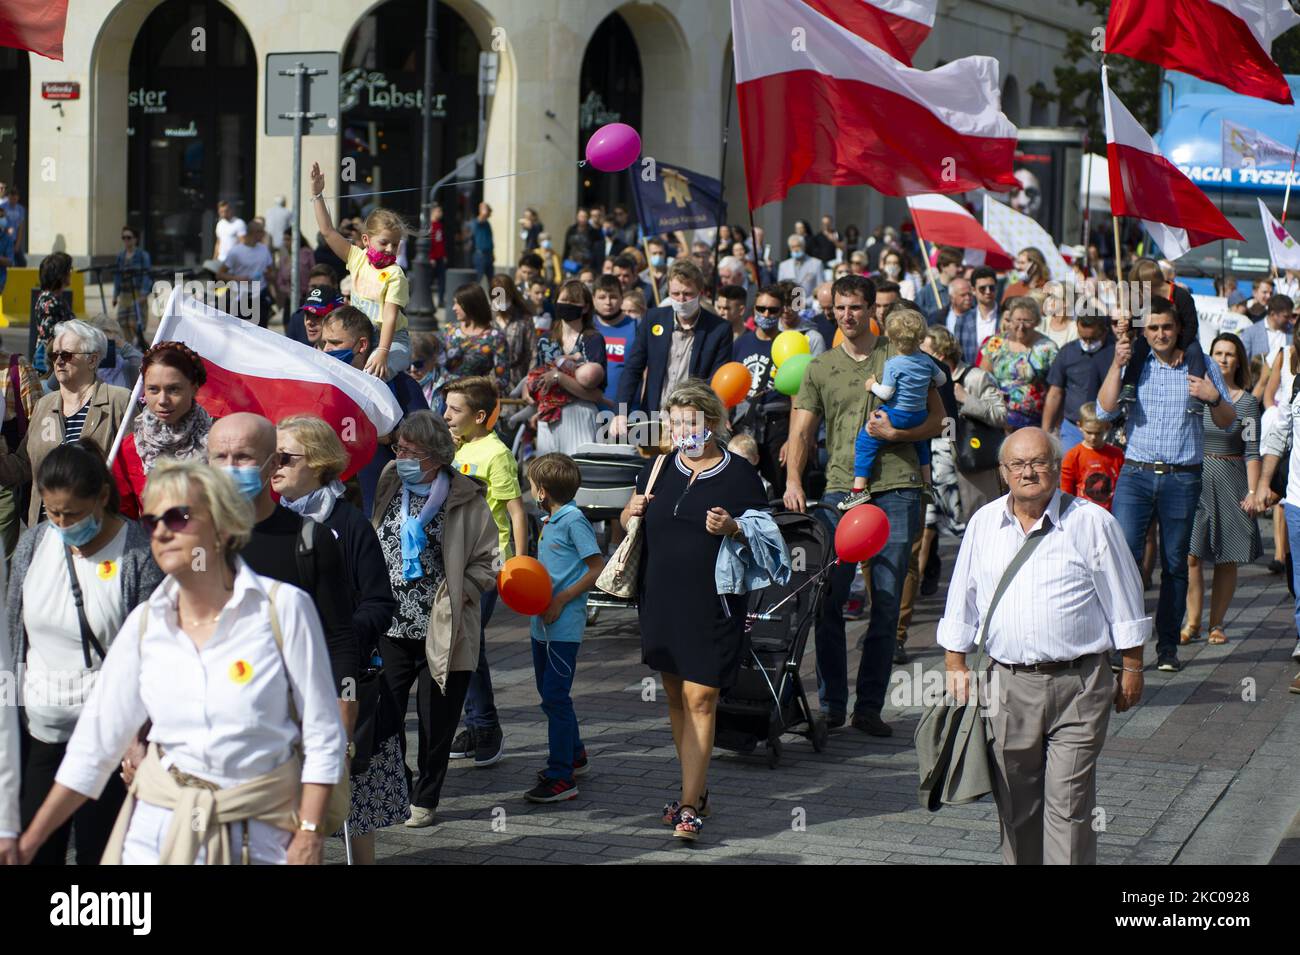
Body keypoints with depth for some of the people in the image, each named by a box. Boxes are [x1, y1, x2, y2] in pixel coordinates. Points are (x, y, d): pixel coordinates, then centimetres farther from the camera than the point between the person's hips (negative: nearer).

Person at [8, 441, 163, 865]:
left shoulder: (139, 555, -11)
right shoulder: (33, 544, 4)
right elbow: (13, 637, 12)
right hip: (37, 731, 4)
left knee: (100, 851, 4)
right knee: (33, 851, 6)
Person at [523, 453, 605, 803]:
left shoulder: (574, 520, -13)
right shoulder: (549, 521, 14)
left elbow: (598, 566, -16)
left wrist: (561, 600, -18)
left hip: (564, 626, -10)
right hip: (543, 625, 10)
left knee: (556, 696, -9)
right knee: (549, 693, 18)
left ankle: (561, 777, -7)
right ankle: (574, 755, 34)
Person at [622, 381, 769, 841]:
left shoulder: (739, 474, -3)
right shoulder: (658, 469, 10)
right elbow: (628, 524, 22)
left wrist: (733, 529, -20)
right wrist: (632, 511, -1)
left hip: (713, 606, -5)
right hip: (661, 600, 5)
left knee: (699, 699, -10)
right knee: (676, 696, 12)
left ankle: (689, 807, -9)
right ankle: (697, 790, 26)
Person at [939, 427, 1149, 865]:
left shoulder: (1091, 523, -1)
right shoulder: (984, 523, 9)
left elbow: (1124, 604, 4)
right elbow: (961, 603, 16)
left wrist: (1132, 669, 4)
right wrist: (955, 665, 11)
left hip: (1078, 685, -3)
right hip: (1008, 684, 3)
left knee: (1068, 805, -6)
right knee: (1015, 804, 9)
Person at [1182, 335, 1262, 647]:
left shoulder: (1247, 402, 3)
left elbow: (1251, 451, 1)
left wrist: (1252, 491, -5)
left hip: (1230, 481, 0)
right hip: (1195, 479, 1)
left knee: (1226, 559, 3)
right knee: (1191, 554, -8)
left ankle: (1216, 624, 12)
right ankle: (1192, 623, 0)